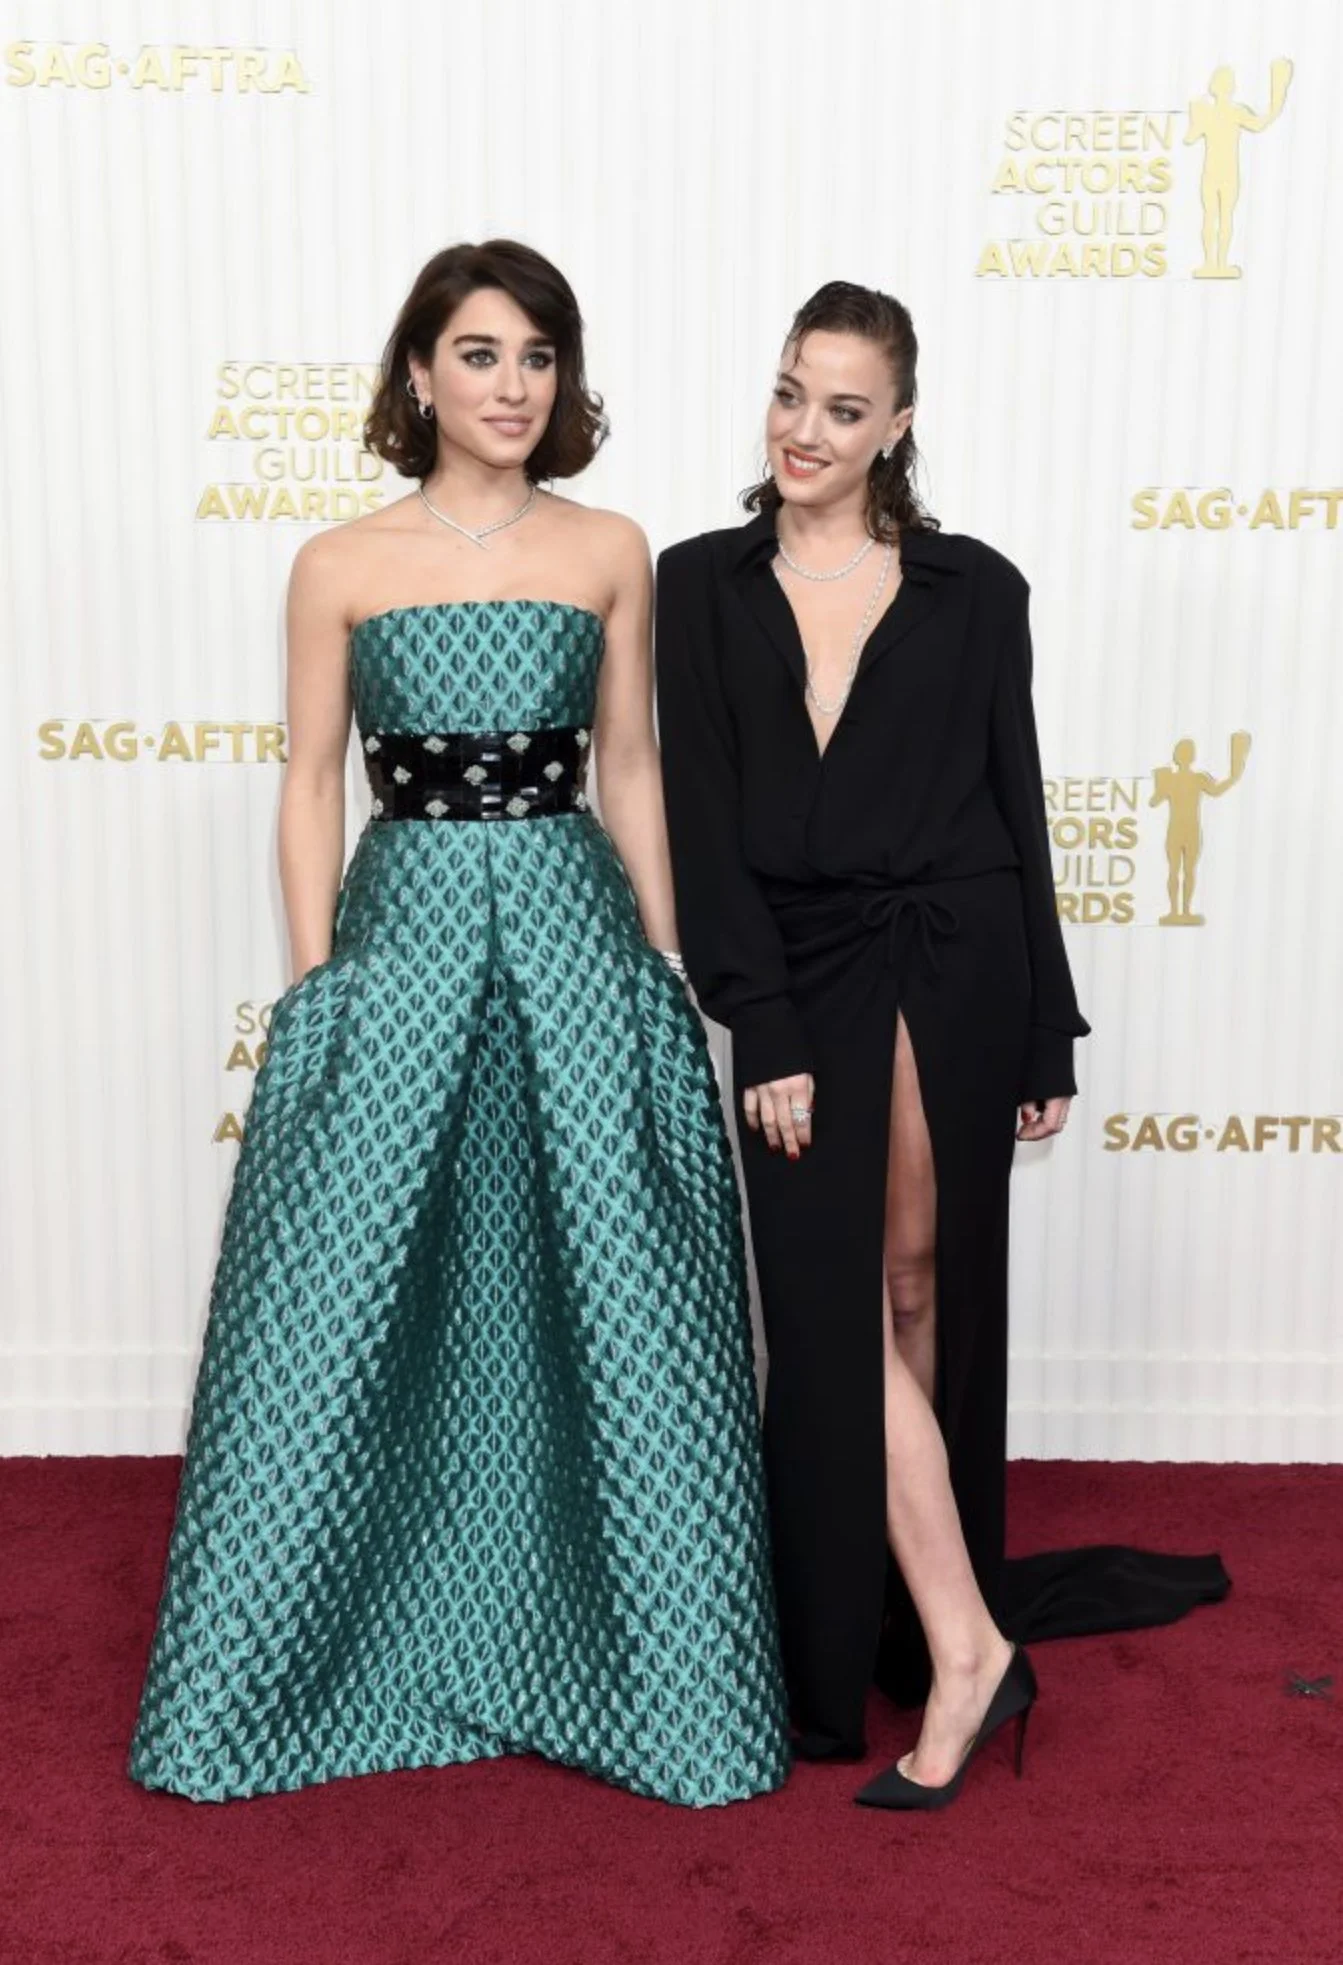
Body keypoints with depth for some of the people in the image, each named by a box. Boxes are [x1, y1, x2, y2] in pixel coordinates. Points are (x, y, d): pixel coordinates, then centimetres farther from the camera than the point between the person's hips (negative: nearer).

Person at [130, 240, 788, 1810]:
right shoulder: (338, 565, 4)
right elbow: (311, 782, 5)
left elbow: (630, 769, 9)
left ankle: (650, 1671, 22)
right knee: (345, 1301, 3)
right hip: (404, 928, 0)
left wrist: (664, 964, 6)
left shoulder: (609, 552, 6)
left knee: (618, 1292, 2)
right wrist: (312, 982, -2)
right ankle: (311, 1663, 25)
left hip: (573, 926, 1)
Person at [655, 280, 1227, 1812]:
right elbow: (702, 824, -2)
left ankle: (922, 1621, 21)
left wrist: (1047, 1039, 5)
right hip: (803, 985, 1)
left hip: (953, 976, -1)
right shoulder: (701, 588, 4)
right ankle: (965, 1647, 8)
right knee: (839, 1314, -4)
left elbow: (1017, 814, 5)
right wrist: (765, 1032, -10)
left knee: (924, 1296, 4)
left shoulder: (972, 591, 3)